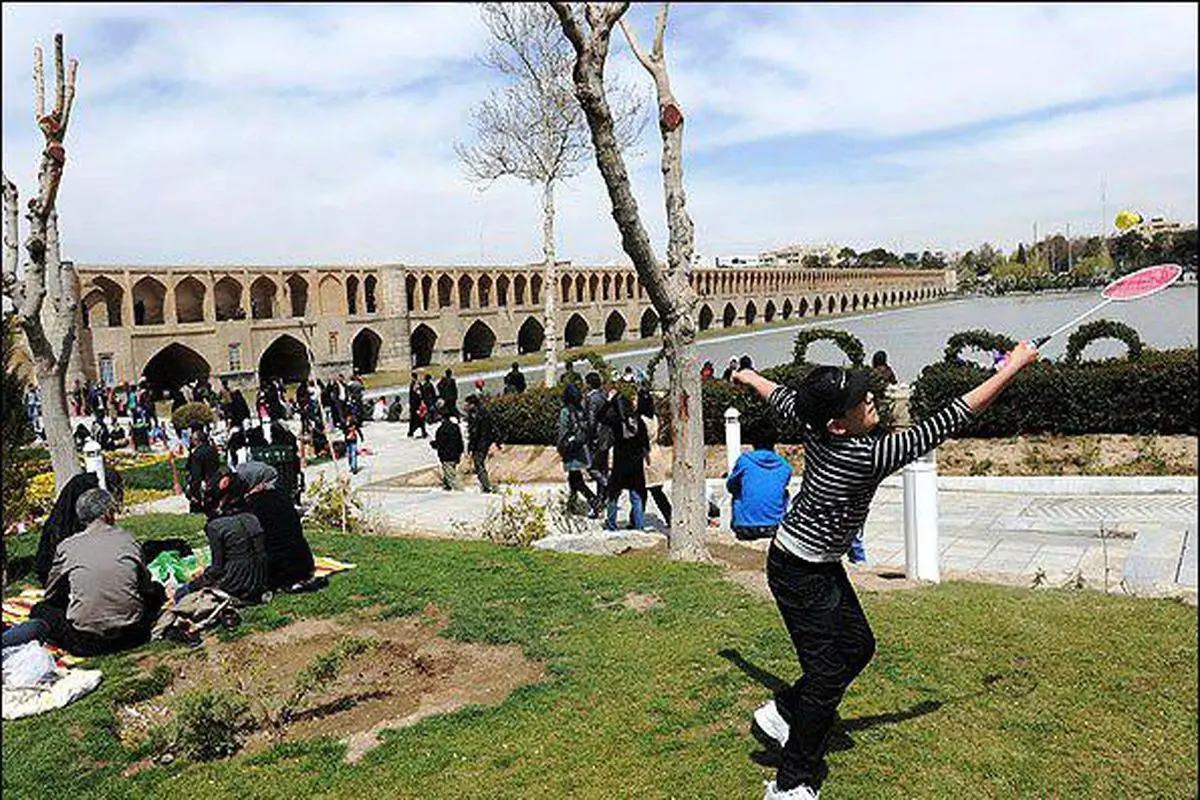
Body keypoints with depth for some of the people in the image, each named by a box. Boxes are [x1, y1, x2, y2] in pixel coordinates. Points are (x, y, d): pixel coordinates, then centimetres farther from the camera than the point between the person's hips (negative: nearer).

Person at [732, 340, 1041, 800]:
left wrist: (748, 377, 33)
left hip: (822, 566, 9)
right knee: (828, 673, 0)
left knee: (857, 645, 19)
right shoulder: (866, 457, -30)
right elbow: (949, 421, -28)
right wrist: (1014, 366, -20)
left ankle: (781, 714, 33)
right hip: (798, 575, -9)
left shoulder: (815, 428, -9)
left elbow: (782, 398, 12)